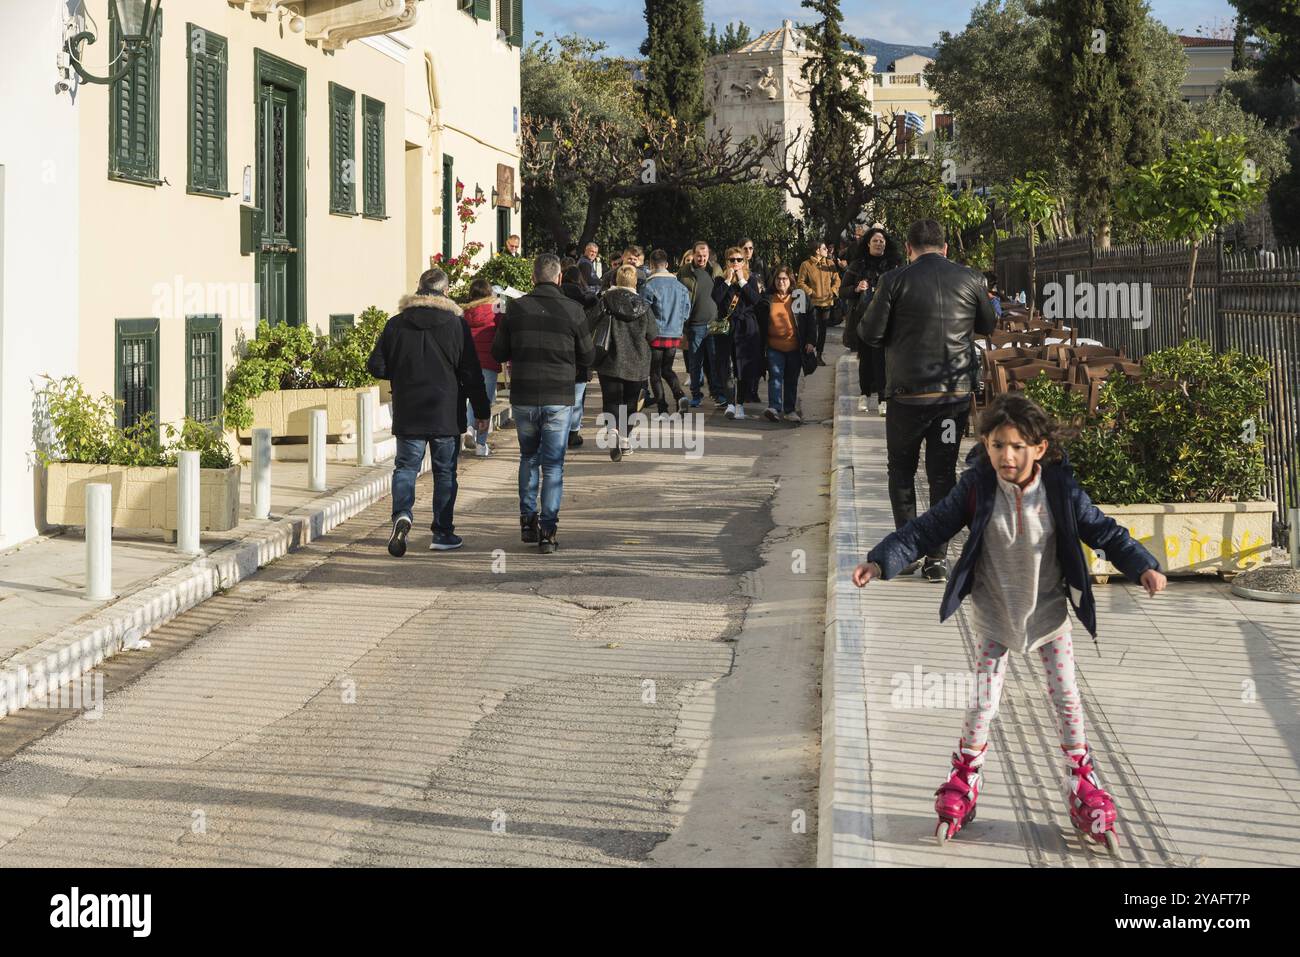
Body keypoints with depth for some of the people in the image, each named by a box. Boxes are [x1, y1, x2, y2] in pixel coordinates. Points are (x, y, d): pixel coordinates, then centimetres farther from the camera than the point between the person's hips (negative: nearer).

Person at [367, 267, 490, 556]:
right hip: (446, 413, -1)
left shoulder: (396, 324, 0)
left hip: (408, 413, 1)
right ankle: (442, 534, 12)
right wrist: (482, 411, 3)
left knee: (406, 466, 8)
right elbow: (471, 372, -4)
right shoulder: (457, 324, -4)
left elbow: (376, 366, 1)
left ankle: (402, 514, -18)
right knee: (445, 472, 9)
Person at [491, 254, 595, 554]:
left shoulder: (516, 308, -3)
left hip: (523, 397, 1)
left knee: (529, 457, 21)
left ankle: (528, 518, 18)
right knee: (553, 464, 5)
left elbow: (498, 352, 2)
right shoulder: (572, 310, -6)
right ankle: (548, 530, 2)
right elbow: (587, 357, 1)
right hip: (559, 399, -1)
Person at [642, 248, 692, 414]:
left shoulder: (650, 285, -12)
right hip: (675, 335, 5)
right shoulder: (680, 286, 3)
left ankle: (662, 408, 3)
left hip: (656, 335, -5)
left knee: (655, 372, 7)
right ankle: (680, 395, -6)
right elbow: (686, 313, 8)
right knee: (667, 369, 18)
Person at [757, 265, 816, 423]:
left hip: (794, 348, 1)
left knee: (792, 380, 10)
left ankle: (789, 411, 19)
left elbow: (811, 320, 2)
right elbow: (759, 323, 12)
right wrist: (762, 343, 6)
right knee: (775, 376, -14)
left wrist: (811, 341, -6)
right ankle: (774, 408, -23)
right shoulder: (767, 301, 3)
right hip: (774, 348, -1)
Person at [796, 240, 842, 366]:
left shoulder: (830, 263, 5)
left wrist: (832, 292, -5)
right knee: (812, 328, -5)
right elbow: (801, 282, -4)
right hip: (813, 302, -4)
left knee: (823, 329, 9)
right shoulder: (806, 265, -6)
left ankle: (819, 355, 17)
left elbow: (836, 280, 9)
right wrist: (810, 293, -13)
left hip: (827, 301, 4)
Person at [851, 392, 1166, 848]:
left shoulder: (1061, 489, -18)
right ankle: (961, 788, 21)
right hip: (994, 616, -1)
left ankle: (1084, 791, 24)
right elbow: (927, 528, -16)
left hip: (1048, 612, 1)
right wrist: (880, 562, -26)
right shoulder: (977, 487, -18)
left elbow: (1104, 531, -10)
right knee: (984, 704, 1)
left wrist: (1143, 567, -24)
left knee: (1068, 701, 7)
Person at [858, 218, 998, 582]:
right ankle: (937, 555, 7)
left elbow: (870, 334, -7)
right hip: (957, 391, 2)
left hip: (909, 391, -2)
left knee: (901, 470, 14)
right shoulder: (970, 279, -1)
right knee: (943, 472, 10)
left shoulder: (895, 281, -9)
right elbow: (988, 326, 14)